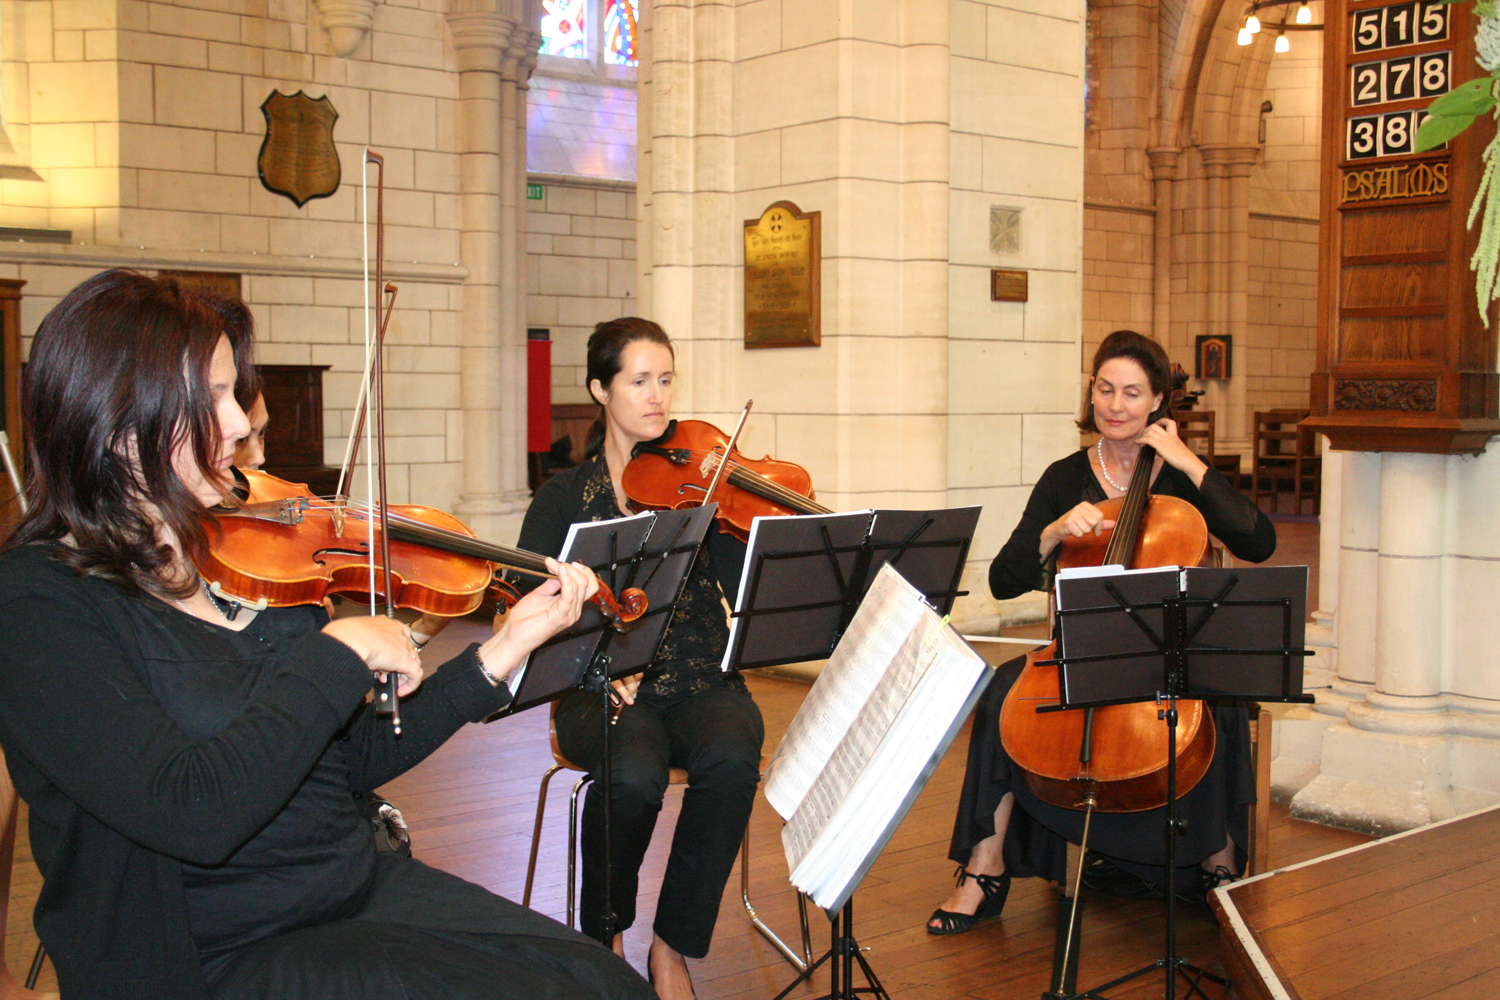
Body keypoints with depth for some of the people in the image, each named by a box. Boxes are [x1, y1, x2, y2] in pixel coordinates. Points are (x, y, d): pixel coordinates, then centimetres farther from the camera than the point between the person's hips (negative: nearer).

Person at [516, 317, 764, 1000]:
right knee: (633, 771, -33)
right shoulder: (564, 498, 8)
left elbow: (746, 590, -4)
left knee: (732, 757, -31)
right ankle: (604, 938, -1)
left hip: (702, 684, 1)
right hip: (604, 690, -1)